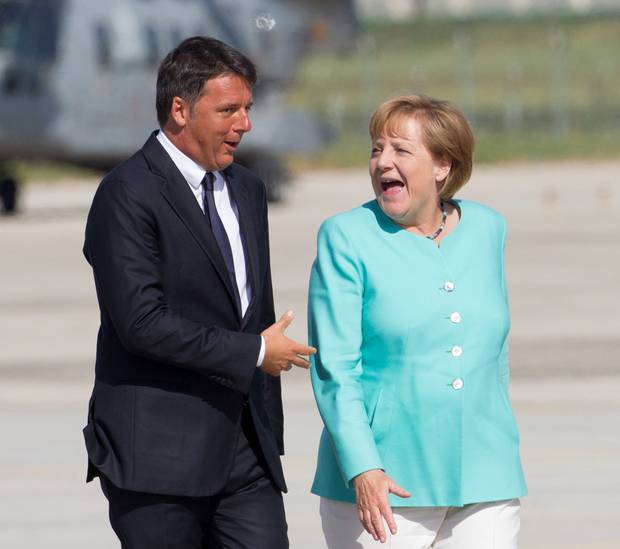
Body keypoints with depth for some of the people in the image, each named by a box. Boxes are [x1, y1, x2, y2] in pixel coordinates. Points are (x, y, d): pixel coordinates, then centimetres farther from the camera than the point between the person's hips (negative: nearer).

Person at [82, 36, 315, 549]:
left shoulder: (247, 189, 15)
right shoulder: (128, 195, -10)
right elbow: (142, 321, -19)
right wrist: (255, 352, -13)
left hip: (244, 448, 7)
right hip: (160, 457, -7)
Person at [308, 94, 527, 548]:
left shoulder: (486, 229, 9)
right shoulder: (348, 238, -2)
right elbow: (334, 369, -8)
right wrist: (362, 469, -18)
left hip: (485, 484, 3)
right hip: (382, 485, -3)